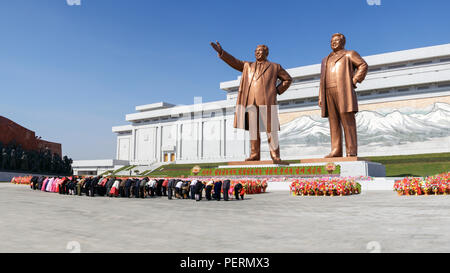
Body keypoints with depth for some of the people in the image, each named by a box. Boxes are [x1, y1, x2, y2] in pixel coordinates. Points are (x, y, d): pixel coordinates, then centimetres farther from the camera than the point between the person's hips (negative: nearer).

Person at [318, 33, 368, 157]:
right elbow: (322, 80, 21)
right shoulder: (326, 60, 28)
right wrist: (320, 98, 11)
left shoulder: (349, 54, 14)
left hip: (343, 92, -5)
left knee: (348, 121, -10)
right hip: (328, 94, 5)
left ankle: (351, 151, -12)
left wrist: (354, 81, -8)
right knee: (334, 123, -1)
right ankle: (336, 151, -3)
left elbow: (363, 65, 2)